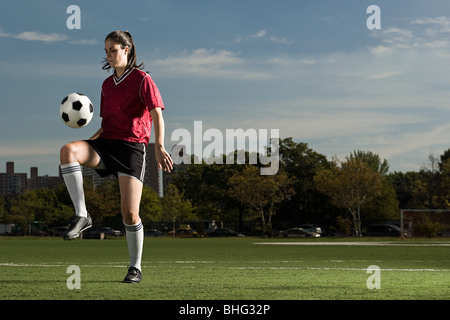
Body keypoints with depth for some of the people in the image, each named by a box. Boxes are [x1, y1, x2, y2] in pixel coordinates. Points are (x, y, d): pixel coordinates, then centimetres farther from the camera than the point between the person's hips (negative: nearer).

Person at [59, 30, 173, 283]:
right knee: (68, 151, -29)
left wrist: (159, 146, -26)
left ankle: (136, 267, 10)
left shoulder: (142, 79, -1)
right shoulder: (107, 84, 19)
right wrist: (89, 143, 9)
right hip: (106, 143, 5)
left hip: (132, 147, -5)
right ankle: (82, 216, -28)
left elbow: (157, 114, -11)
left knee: (130, 213, -10)